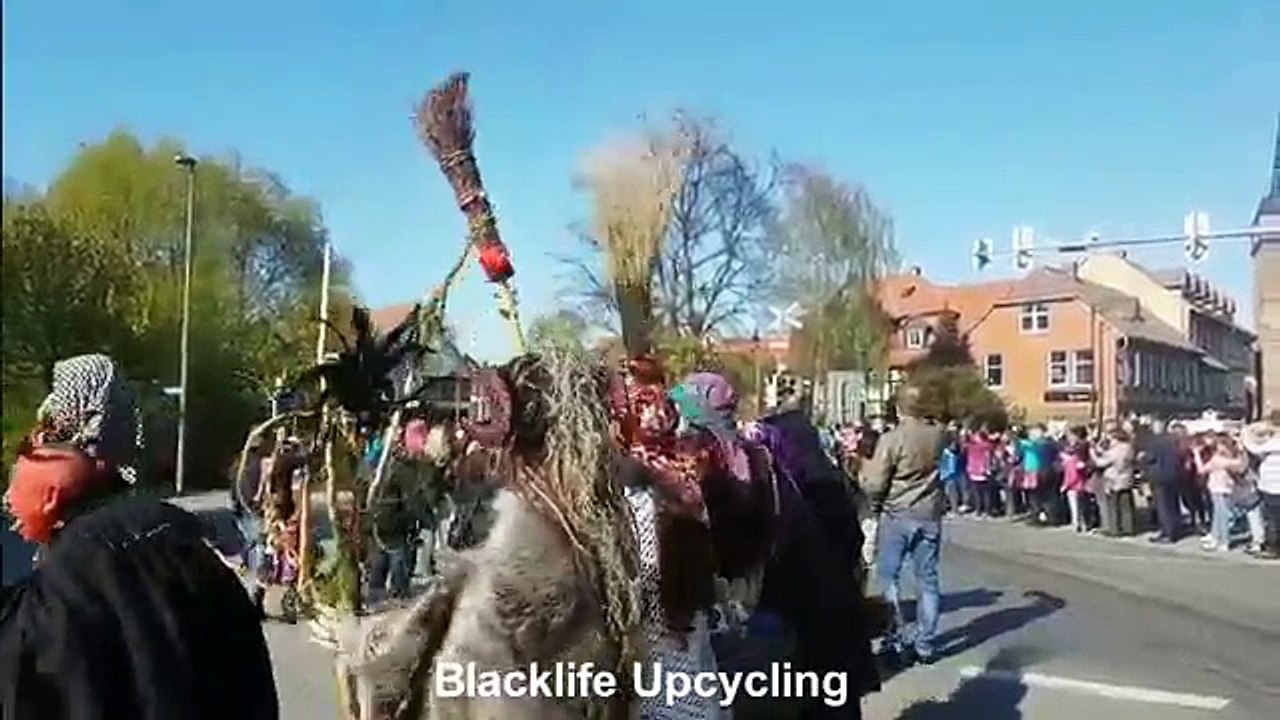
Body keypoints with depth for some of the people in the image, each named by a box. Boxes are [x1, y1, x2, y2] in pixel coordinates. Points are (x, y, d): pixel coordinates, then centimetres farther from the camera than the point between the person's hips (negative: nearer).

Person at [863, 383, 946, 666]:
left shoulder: (891, 439, -16)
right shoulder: (937, 435, -2)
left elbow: (875, 484, -14)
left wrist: (878, 503, 4)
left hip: (897, 515, -4)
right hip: (929, 516, 4)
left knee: (887, 577, 7)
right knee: (927, 580, 9)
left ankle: (898, 641, 2)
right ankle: (924, 645, 14)